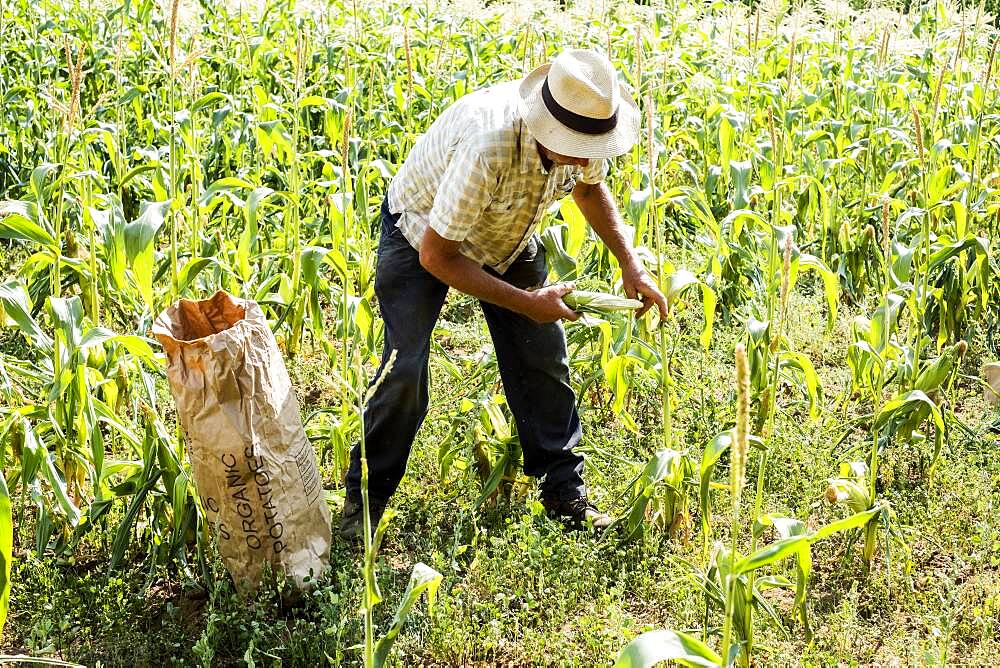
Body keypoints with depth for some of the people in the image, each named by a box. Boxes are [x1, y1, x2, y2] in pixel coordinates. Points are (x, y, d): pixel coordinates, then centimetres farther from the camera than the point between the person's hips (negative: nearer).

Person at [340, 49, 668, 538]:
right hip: (423, 234, -5)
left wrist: (630, 265, -8)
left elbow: (590, 187, 3)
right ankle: (364, 498, 5)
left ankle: (565, 490, 16)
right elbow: (435, 257, -32)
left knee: (544, 356, 2)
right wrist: (526, 302, -29)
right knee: (405, 369, -13)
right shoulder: (488, 149, -44)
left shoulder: (582, 132, -24)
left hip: (508, 236, 6)